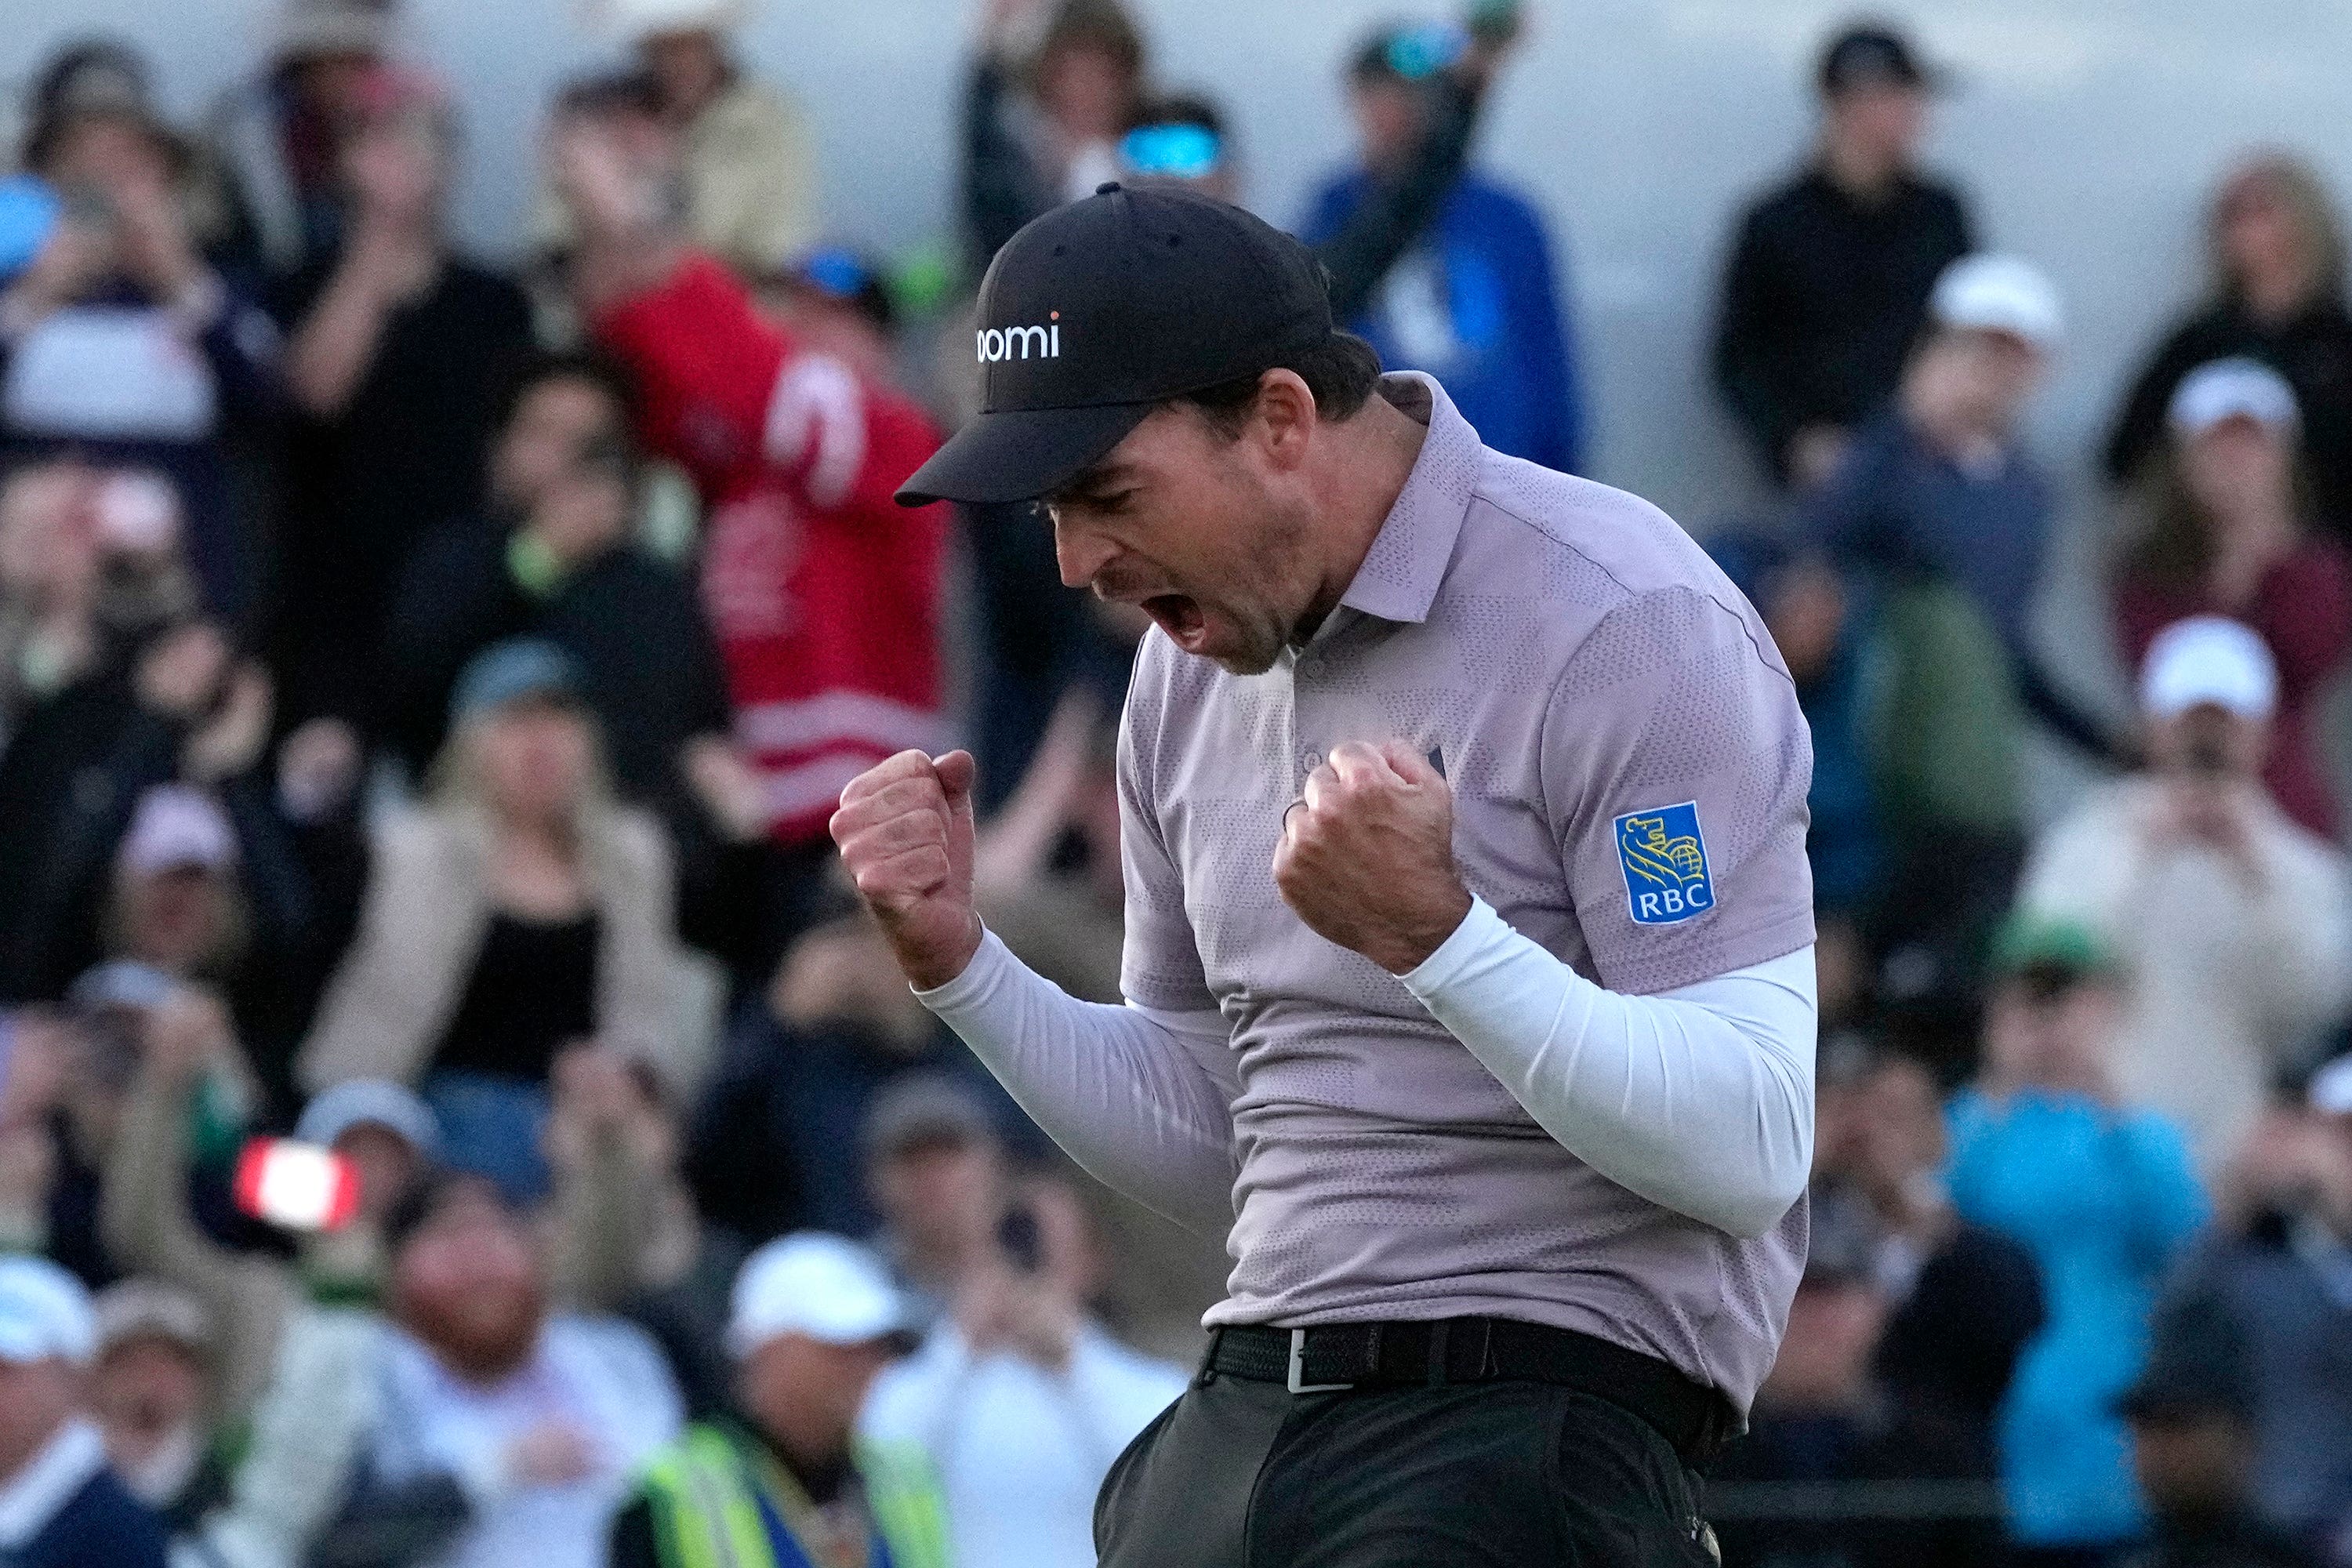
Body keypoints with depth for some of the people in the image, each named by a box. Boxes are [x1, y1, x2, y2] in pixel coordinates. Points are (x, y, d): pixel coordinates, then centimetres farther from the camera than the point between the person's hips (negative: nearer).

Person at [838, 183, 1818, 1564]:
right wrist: (959, 963, 6)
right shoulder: (1195, 668, 13)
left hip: (1538, 1432, -7)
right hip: (1242, 1421, 7)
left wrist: (1430, 931, -28)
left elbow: (1749, 1152, -17)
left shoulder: (1627, 624, -11)